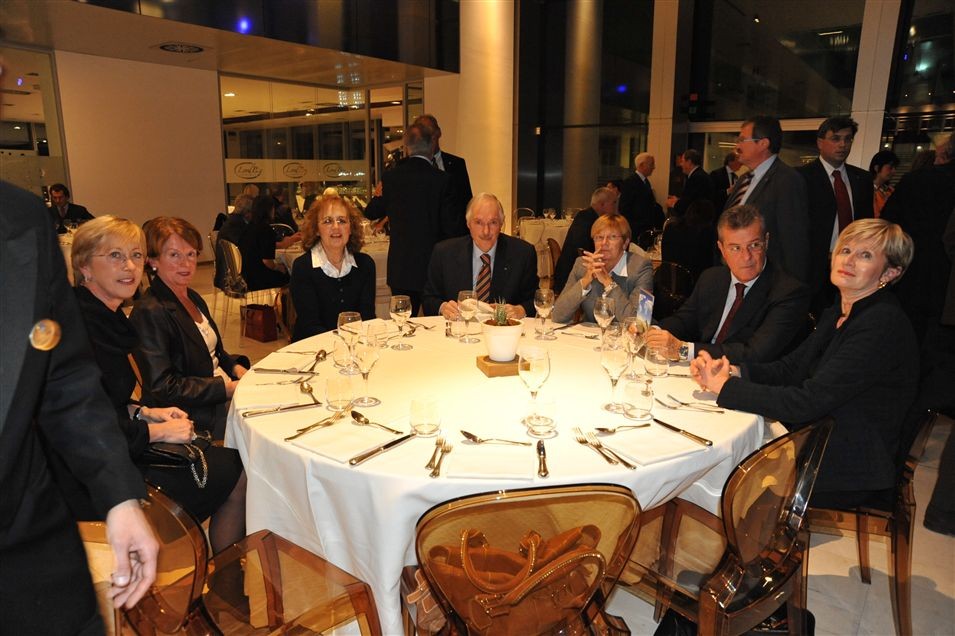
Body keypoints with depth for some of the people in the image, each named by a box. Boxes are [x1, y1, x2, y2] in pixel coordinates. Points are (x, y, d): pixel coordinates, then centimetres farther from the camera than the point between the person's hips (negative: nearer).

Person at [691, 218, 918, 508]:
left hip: (852, 476, -8)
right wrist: (732, 370, -13)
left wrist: (725, 386, -23)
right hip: (819, 446, 8)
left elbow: (807, 402, -27)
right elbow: (790, 368, 6)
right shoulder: (836, 315, 7)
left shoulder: (883, 325, -23)